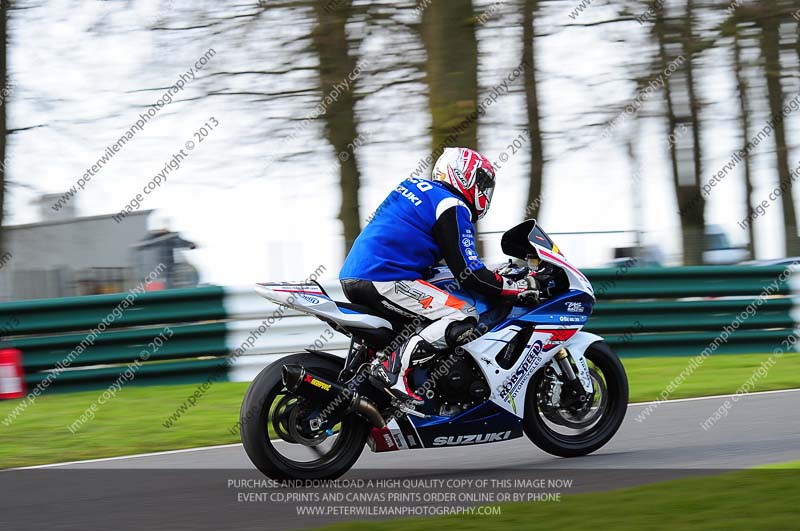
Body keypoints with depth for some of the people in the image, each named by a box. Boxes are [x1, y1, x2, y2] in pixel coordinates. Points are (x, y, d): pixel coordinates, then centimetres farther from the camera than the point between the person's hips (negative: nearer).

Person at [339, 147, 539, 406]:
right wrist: (518, 287, -1)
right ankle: (395, 370, -26)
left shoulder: (417, 188, 22)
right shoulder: (453, 208, -6)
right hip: (383, 281, -10)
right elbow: (468, 275, -10)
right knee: (463, 319, -14)